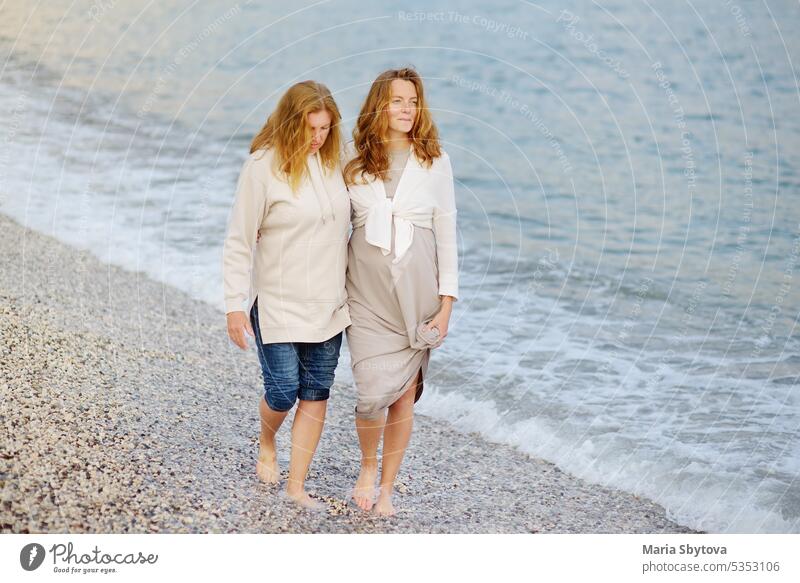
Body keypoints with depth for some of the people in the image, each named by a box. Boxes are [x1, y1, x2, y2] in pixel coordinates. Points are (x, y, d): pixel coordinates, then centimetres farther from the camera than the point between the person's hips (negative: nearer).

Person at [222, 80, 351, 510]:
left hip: (328, 305, 5)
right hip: (279, 306, -5)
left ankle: (297, 486, 17)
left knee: (316, 395, 6)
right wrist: (235, 304, -11)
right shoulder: (263, 165, -14)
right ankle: (266, 442, 34)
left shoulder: (332, 163, 2)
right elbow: (239, 241, -10)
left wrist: (350, 285, 15)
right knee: (283, 393, -1)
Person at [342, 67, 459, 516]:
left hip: (416, 289, 0)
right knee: (375, 390, -10)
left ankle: (387, 488, 22)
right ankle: (368, 467, 20)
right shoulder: (354, 159, 1)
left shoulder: (434, 161, 0)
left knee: (405, 394, 4)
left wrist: (447, 301, -2)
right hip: (368, 291, 0)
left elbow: (446, 232, 1)